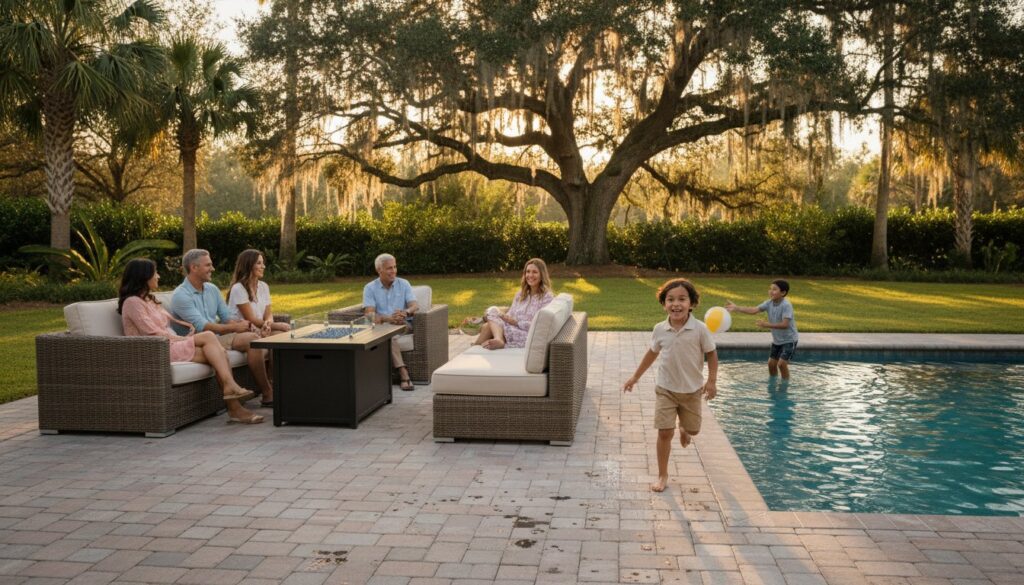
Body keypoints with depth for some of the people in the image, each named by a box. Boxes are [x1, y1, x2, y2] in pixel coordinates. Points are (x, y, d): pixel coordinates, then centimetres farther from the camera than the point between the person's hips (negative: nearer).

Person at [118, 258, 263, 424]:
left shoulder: (149, 300, 24)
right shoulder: (132, 302, -6)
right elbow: (154, 334, -13)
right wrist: (184, 339, -10)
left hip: (170, 345, 8)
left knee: (219, 353, -17)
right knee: (208, 336, -24)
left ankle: (235, 408, -24)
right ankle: (231, 386, -26)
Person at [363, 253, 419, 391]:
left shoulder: (404, 284, 7)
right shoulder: (370, 288, 2)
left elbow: (415, 305, -6)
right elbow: (369, 313, -11)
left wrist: (406, 312, -32)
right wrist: (388, 318, -31)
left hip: (404, 325, 2)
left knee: (390, 330, -34)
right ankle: (404, 374, -43)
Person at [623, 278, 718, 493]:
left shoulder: (700, 329, -15)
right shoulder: (660, 330, -8)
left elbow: (711, 355, -4)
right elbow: (652, 353, 9)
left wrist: (711, 381, -10)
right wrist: (636, 376, 15)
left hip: (692, 389, 0)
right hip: (666, 388, 0)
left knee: (693, 429, 14)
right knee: (665, 432, -3)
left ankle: (683, 430, 53)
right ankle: (662, 476, 9)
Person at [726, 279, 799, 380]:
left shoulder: (786, 305, -24)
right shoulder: (769, 303, -6)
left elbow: (785, 324, -32)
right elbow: (754, 310, -17)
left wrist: (768, 325, -39)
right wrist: (736, 307, -28)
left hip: (789, 340, -7)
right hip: (777, 340, 7)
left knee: (781, 364, -15)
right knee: (771, 363, 10)